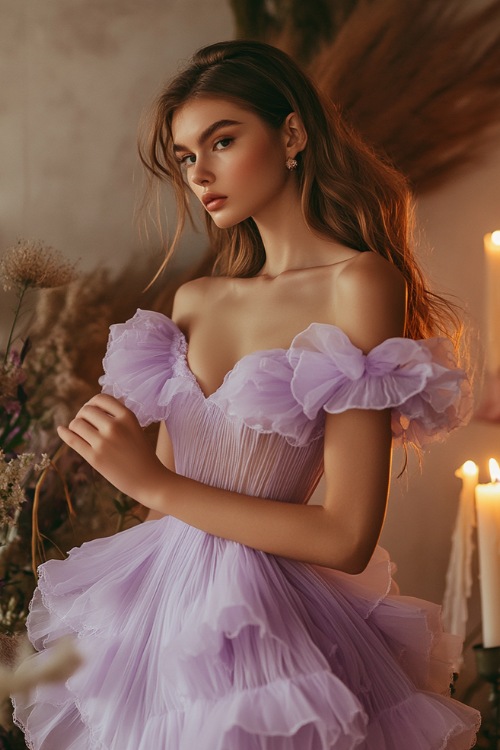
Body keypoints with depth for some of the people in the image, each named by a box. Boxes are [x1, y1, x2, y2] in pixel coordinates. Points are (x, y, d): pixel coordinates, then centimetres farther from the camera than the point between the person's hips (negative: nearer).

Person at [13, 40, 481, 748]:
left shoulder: (359, 284, -14)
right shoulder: (195, 300, 5)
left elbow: (347, 538, -19)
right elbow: (165, 498, 11)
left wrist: (154, 480, -17)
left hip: (265, 615, -6)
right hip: (163, 595, 6)